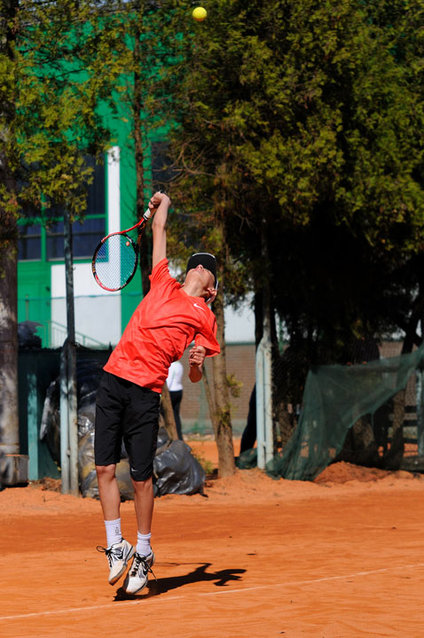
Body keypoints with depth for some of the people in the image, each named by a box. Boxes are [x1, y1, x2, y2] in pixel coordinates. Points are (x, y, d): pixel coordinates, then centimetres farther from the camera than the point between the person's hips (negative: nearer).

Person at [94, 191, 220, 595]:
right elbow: (159, 231, 30)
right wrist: (162, 204, 46)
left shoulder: (203, 318, 9)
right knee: (105, 467, -1)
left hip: (146, 394, -3)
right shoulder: (163, 283, 17)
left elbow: (195, 377, 5)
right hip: (113, 380, 3)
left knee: (141, 477, -1)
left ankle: (143, 554, 13)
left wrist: (196, 363, -15)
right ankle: (116, 547, 10)